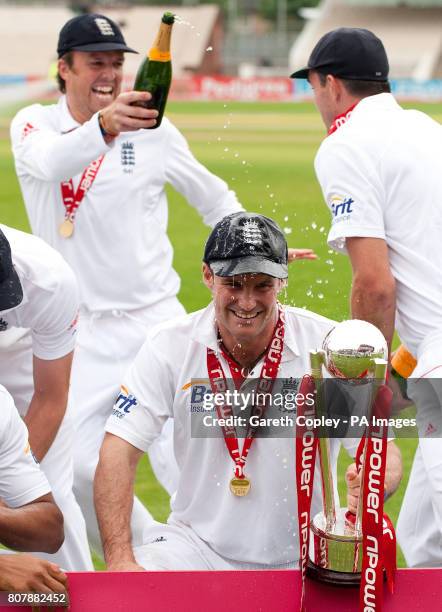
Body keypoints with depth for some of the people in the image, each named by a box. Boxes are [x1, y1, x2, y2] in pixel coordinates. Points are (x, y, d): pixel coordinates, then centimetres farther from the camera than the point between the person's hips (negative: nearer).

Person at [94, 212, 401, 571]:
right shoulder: (170, 346, -4)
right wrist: (121, 560, -21)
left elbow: (384, 450, -6)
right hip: (196, 549, -1)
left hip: (301, 557, 1)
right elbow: (119, 452, -8)